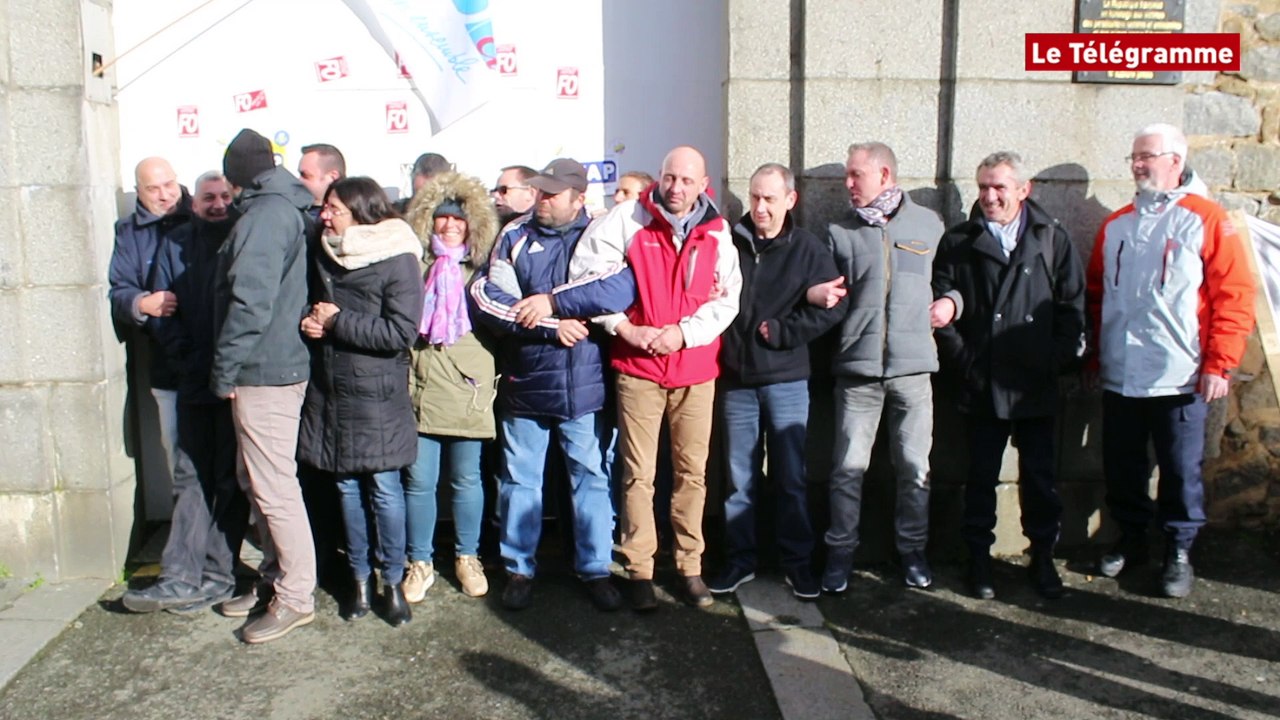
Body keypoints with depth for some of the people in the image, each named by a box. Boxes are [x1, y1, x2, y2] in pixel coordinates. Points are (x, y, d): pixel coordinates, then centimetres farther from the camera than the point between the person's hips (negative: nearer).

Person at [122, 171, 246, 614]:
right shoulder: (175, 245, 10)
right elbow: (164, 315, 8)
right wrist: (190, 361, -5)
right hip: (195, 383, 4)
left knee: (229, 480, 4)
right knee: (191, 477, 4)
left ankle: (215, 577, 11)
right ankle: (182, 576, 7)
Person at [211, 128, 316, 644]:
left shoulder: (265, 215, -15)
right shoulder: (287, 210, 16)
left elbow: (250, 301, -23)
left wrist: (225, 369, -15)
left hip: (263, 374, -10)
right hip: (276, 367, 10)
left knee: (274, 489, -3)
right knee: (257, 484, 18)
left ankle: (296, 597, 7)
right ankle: (276, 580, 29)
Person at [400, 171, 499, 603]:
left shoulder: (480, 271, 8)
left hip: (467, 390, 0)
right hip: (420, 389, 0)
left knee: (467, 479, 7)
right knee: (419, 480, 2)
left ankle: (467, 558, 24)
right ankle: (420, 563, 18)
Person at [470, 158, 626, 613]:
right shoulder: (515, 237, 4)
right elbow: (489, 299, -7)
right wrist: (553, 326, -14)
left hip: (585, 384, -1)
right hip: (525, 382, 1)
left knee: (592, 477, 8)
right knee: (519, 479, 11)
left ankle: (596, 569, 22)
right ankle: (519, 569, 26)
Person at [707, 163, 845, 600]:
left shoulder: (809, 249, 0)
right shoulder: (729, 243, 2)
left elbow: (830, 308, -4)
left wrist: (778, 331, -9)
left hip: (786, 379, -1)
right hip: (736, 378, 1)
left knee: (790, 477, 7)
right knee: (739, 478, 9)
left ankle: (797, 561, 20)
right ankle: (740, 559, 21)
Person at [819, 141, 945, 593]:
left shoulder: (929, 225, 10)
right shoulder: (839, 233, 9)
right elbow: (822, 292, 12)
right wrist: (814, 293, -9)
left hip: (913, 366, 1)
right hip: (858, 367, 0)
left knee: (914, 466, 7)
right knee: (848, 466, 1)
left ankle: (912, 550, 24)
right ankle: (840, 552, 15)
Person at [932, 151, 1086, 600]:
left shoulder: (1053, 239, 5)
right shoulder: (958, 243, 4)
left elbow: (1072, 305, 5)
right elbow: (942, 307, 1)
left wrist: (1061, 358, -3)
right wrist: (960, 359, -6)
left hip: (1037, 385, 1)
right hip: (981, 385, 0)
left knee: (1040, 477, 9)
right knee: (981, 478, 8)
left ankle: (1043, 558, 25)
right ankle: (979, 559, 21)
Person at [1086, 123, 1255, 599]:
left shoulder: (1206, 220, -3)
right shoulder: (1116, 225, 11)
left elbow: (1235, 296, -7)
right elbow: (1095, 296, 13)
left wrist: (1219, 365, -11)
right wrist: (1092, 358, 11)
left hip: (1180, 378, -4)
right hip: (1119, 377, 4)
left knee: (1181, 471, 6)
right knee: (1122, 469, 12)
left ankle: (1179, 550, 23)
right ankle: (1130, 540, 29)